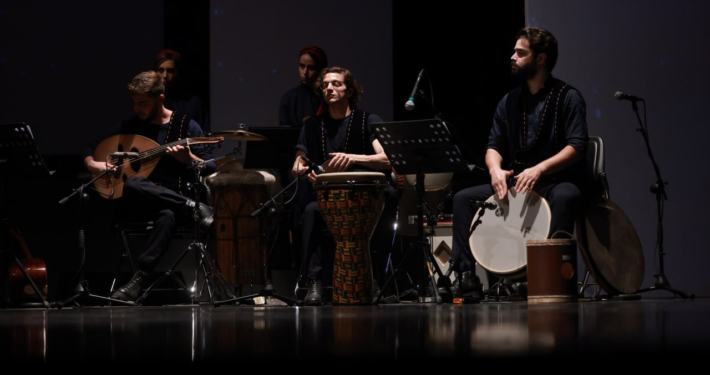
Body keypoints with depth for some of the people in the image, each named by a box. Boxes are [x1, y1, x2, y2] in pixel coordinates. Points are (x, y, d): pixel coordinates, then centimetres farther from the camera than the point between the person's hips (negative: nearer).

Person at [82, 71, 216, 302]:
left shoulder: (185, 125, 4)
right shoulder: (129, 127, 12)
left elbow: (211, 169, -1)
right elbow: (89, 148, 19)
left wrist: (188, 159, -21)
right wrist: (92, 164, -4)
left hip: (175, 199, -3)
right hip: (140, 204, 3)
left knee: (167, 216, -42)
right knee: (132, 185, -36)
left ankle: (137, 281, -45)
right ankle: (193, 207, -31)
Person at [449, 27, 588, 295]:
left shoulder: (567, 97, -5)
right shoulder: (510, 101, 14)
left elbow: (576, 147, -15)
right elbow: (494, 145, 10)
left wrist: (539, 169, -29)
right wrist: (496, 169, -14)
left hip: (557, 181, -6)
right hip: (516, 182, 6)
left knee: (565, 198, -40)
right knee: (464, 198, -8)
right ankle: (465, 273, -15)